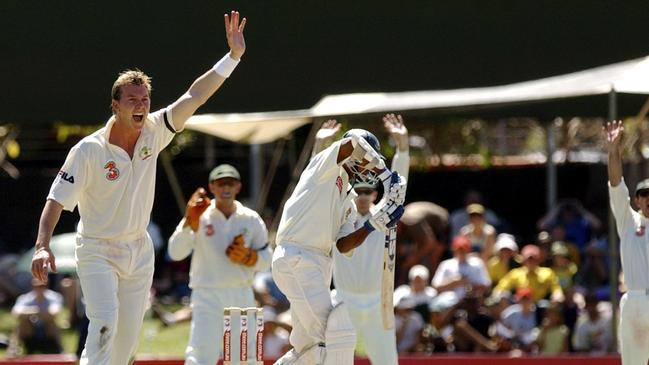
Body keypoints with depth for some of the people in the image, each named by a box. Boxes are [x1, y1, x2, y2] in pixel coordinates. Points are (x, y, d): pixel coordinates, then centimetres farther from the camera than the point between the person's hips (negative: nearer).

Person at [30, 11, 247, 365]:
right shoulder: (89, 150, -16)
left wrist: (233, 56, -14)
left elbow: (193, 97, -7)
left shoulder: (153, 133, -3)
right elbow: (57, 200, -17)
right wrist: (43, 246, -31)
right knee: (105, 323, -24)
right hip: (97, 252, -5)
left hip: (139, 252, 5)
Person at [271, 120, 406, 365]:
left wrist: (373, 225, -4)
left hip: (319, 267, 9)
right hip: (295, 260, -9)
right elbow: (353, 143, -17)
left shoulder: (348, 202, 22)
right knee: (337, 335, -17)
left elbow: (344, 246, 9)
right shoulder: (324, 166, 2)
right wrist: (387, 176, -13)